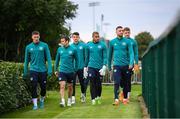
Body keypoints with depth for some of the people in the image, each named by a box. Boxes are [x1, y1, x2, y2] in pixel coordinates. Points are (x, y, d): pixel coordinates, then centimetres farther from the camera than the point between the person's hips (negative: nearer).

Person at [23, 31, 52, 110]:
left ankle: (42, 100, 30)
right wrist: (25, 71, 9)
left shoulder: (44, 45, 0)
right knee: (34, 87, -9)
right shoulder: (28, 47, 5)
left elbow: (48, 58, -2)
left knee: (43, 87, 5)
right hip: (33, 70, 0)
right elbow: (26, 60, 11)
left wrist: (50, 69, -10)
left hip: (43, 70, 0)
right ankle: (35, 104, -4)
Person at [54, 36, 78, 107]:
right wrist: (56, 70, 14)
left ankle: (69, 100, 29)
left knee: (70, 87, 11)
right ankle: (62, 101, -17)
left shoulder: (73, 50, -3)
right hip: (62, 71, 0)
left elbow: (76, 60, 6)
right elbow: (57, 60, 13)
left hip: (70, 71, 0)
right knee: (62, 86, -13)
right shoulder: (59, 49, 3)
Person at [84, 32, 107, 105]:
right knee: (92, 83, -3)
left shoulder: (102, 45, 1)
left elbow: (105, 57, -2)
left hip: (100, 67, -1)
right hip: (91, 67, 1)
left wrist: (104, 66, -14)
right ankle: (93, 99, 1)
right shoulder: (88, 45, 7)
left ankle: (98, 97, 25)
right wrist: (85, 67, 14)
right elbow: (87, 57, 14)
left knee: (99, 84, 5)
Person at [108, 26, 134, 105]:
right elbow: (110, 54, 15)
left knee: (125, 83, 9)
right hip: (117, 65, -1)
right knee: (117, 82, -13)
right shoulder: (112, 42, 6)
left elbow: (131, 53, -3)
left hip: (126, 65, 1)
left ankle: (125, 98, 22)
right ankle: (116, 99, -16)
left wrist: (131, 63, -18)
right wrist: (109, 66, 17)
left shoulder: (127, 42, 3)